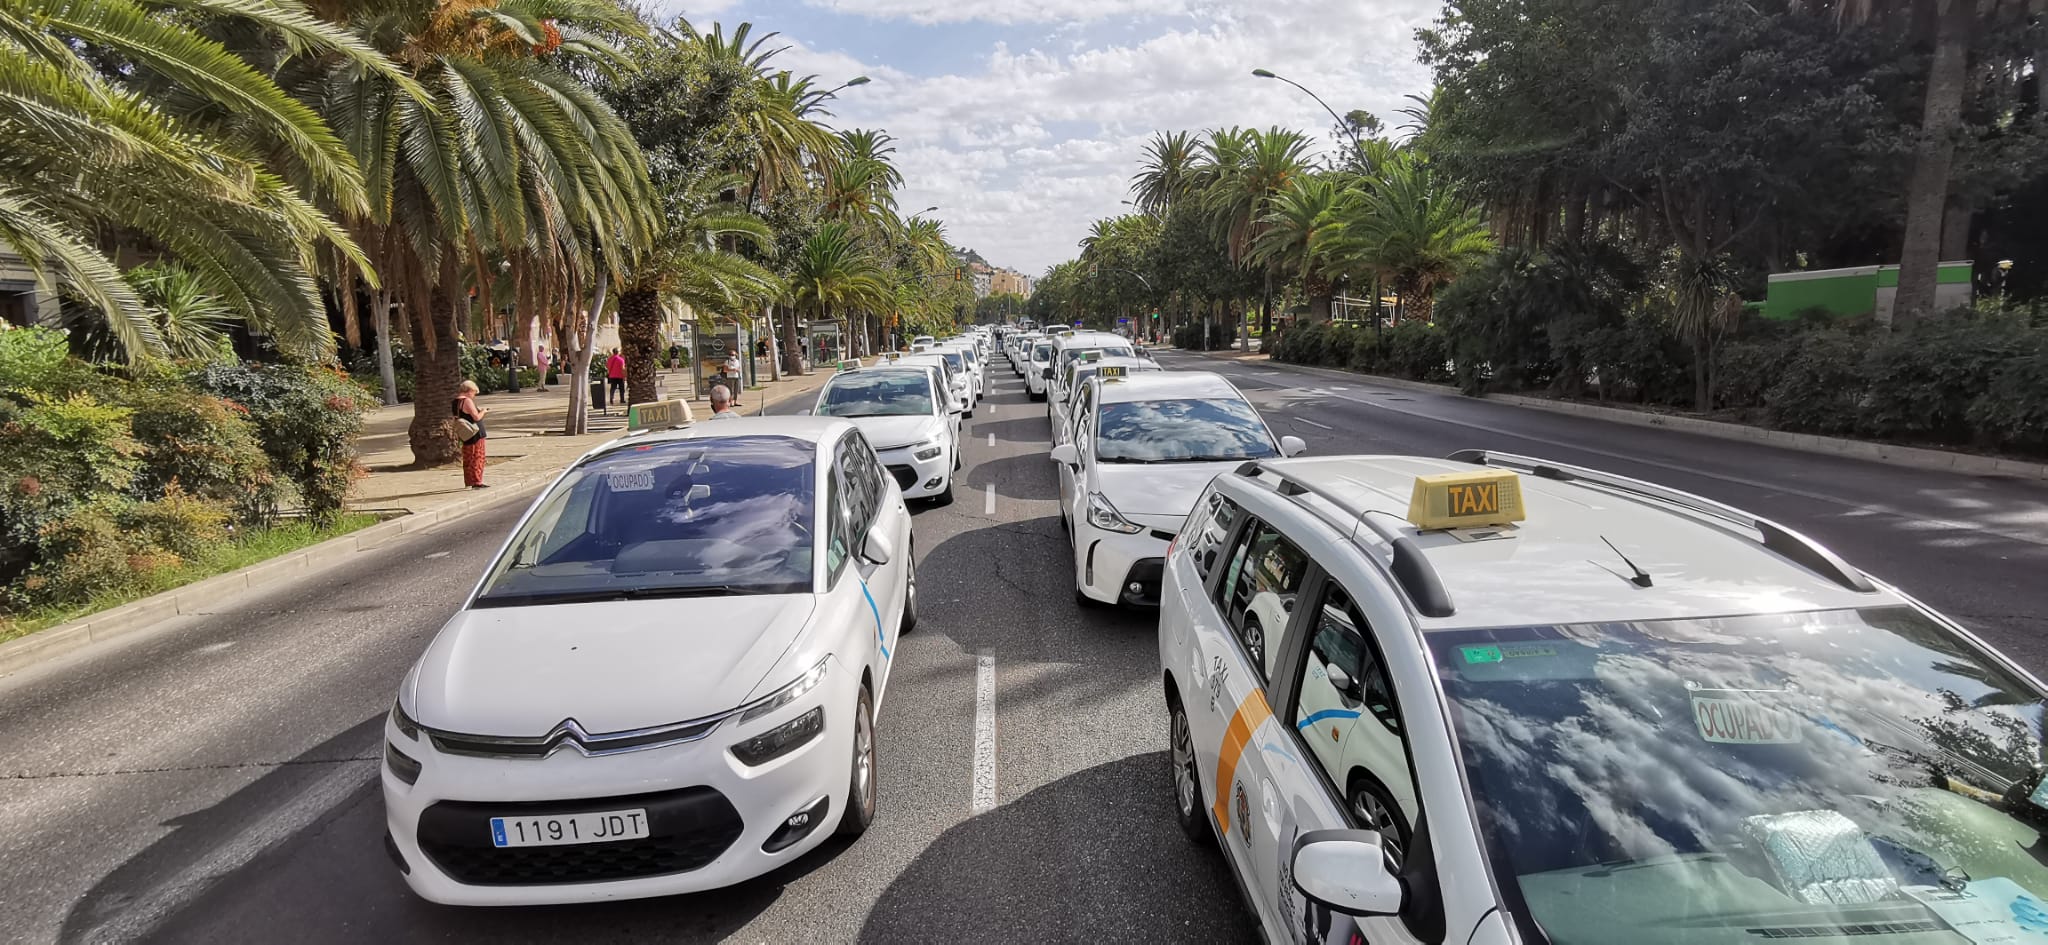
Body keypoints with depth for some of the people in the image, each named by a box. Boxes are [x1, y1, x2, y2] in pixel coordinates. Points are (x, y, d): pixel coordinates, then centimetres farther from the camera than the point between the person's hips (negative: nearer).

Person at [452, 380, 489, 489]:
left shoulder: (456, 401, 10)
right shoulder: (467, 401, -18)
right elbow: (477, 417, -21)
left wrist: (478, 410, 13)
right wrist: (483, 411, -2)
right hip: (475, 434, -9)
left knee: (468, 459, 15)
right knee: (477, 457, -1)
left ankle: (468, 482, 21)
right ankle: (477, 481, 1)